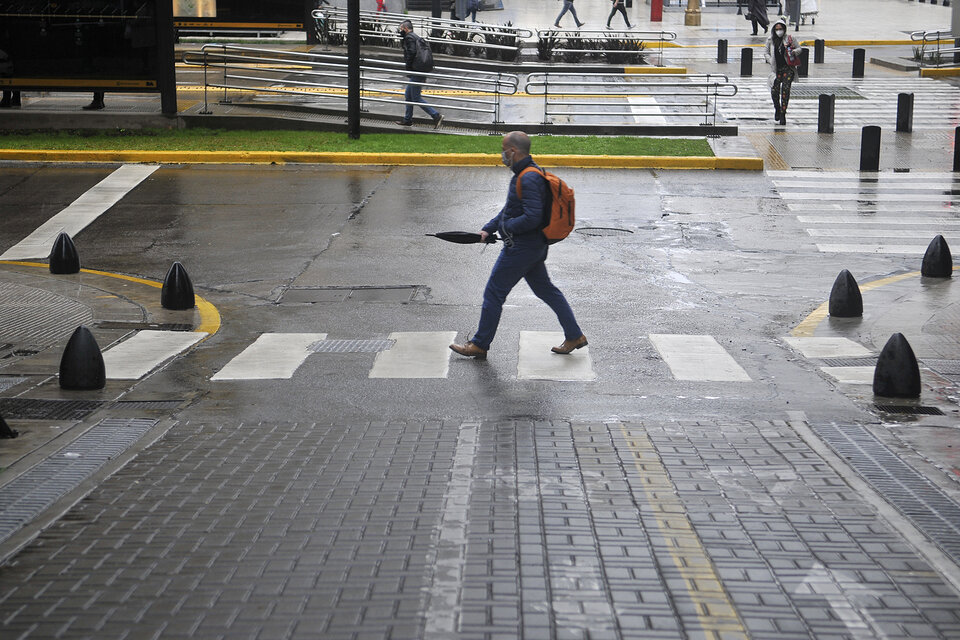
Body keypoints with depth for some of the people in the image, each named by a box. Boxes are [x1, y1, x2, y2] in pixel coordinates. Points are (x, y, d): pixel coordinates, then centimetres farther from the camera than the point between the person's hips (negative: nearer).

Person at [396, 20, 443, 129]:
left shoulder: (409, 37, -10)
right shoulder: (417, 37, 19)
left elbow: (411, 53, -22)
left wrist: (408, 70, -15)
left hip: (416, 72, -10)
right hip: (422, 72, 10)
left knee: (416, 98, -7)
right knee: (408, 95, 18)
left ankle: (436, 116, -12)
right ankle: (407, 119, 25)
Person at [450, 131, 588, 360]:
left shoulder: (529, 179, -23)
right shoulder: (526, 173, 10)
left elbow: (532, 217, -30)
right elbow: (511, 208, 18)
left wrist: (506, 227, -15)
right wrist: (488, 228, 11)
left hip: (521, 247, -10)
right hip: (534, 246, 10)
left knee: (494, 293, 1)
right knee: (545, 290, 17)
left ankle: (480, 345, 11)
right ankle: (574, 336, 21)